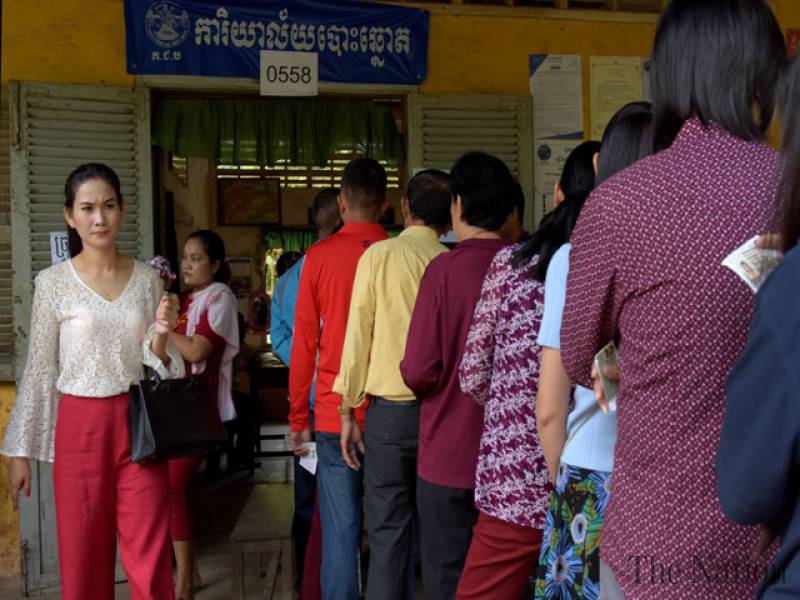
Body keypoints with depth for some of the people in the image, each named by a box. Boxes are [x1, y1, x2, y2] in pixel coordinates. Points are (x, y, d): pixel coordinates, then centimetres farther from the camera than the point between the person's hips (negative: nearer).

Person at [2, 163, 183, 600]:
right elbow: (38, 371, 1)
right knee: (83, 561, 9)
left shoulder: (147, 278, 4)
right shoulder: (53, 282, -3)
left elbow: (156, 364, 9)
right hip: (80, 426, -1)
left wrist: (162, 336, -13)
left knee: (151, 562, 2)